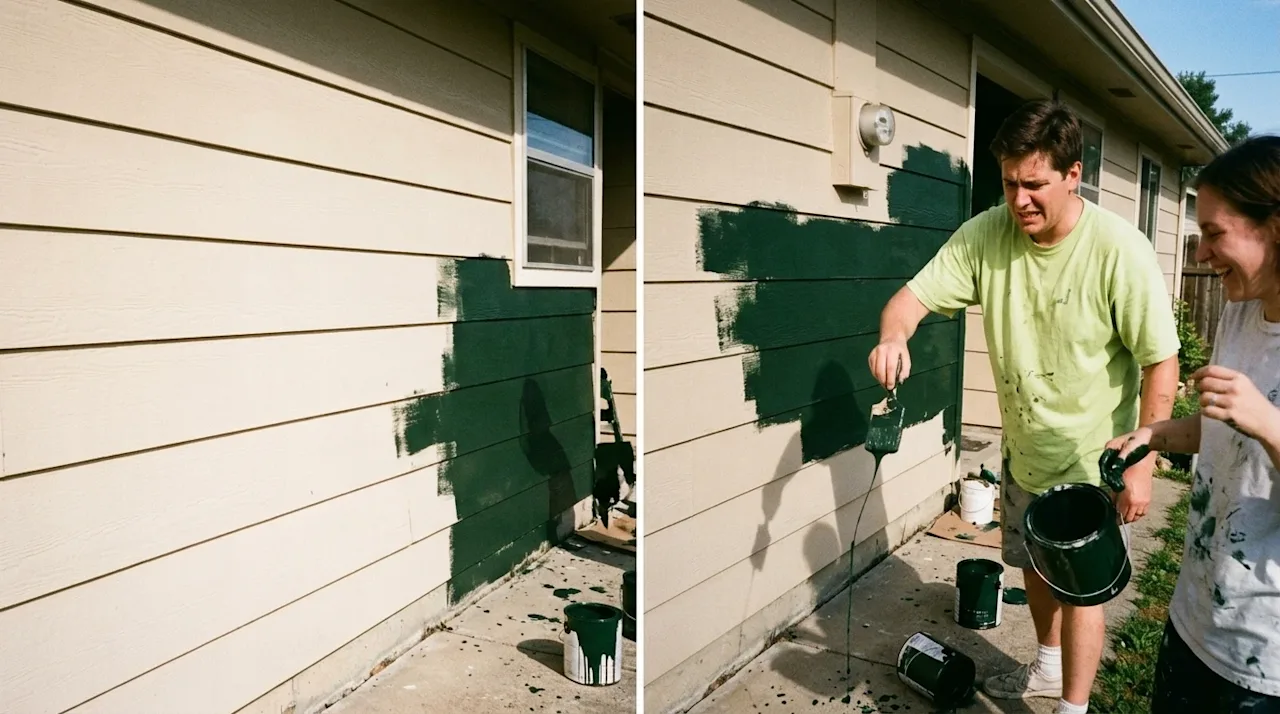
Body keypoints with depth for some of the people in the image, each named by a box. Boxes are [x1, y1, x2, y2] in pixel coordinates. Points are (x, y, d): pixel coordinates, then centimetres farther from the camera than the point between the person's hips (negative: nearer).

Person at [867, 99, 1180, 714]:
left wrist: (1141, 466, -17)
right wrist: (893, 334, -38)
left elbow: (1161, 364, -18)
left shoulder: (1119, 249, -23)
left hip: (1090, 457, -5)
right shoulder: (986, 234, -12)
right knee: (1035, 567, 24)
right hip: (1022, 448, 5)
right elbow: (916, 294, -14)